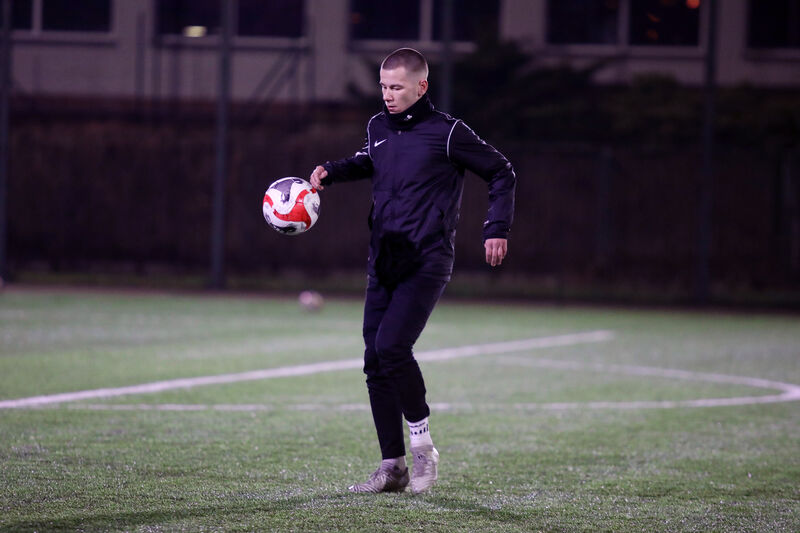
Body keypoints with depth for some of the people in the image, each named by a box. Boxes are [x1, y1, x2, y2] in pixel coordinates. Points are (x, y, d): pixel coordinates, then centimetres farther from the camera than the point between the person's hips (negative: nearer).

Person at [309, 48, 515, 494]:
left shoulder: (447, 133, -7)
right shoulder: (379, 128, 11)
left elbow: (502, 173, 2)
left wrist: (497, 230, -5)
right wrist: (332, 172, 16)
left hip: (426, 262, -7)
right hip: (383, 263, 7)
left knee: (391, 345, -23)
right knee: (376, 362, 2)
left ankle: (423, 445, -6)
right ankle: (393, 466, 10)